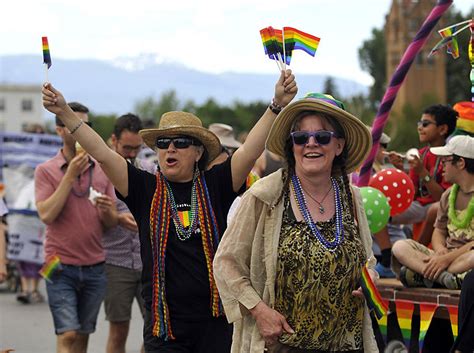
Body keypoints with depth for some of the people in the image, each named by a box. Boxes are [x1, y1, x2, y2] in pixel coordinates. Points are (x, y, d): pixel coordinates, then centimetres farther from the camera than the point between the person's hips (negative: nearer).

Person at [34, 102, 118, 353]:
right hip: (61, 267, -4)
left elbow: (111, 223, 10)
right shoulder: (46, 170, -2)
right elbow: (46, 215, -15)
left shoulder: (102, 171, 8)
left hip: (94, 267, 4)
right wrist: (70, 176, -15)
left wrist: (108, 211, -14)